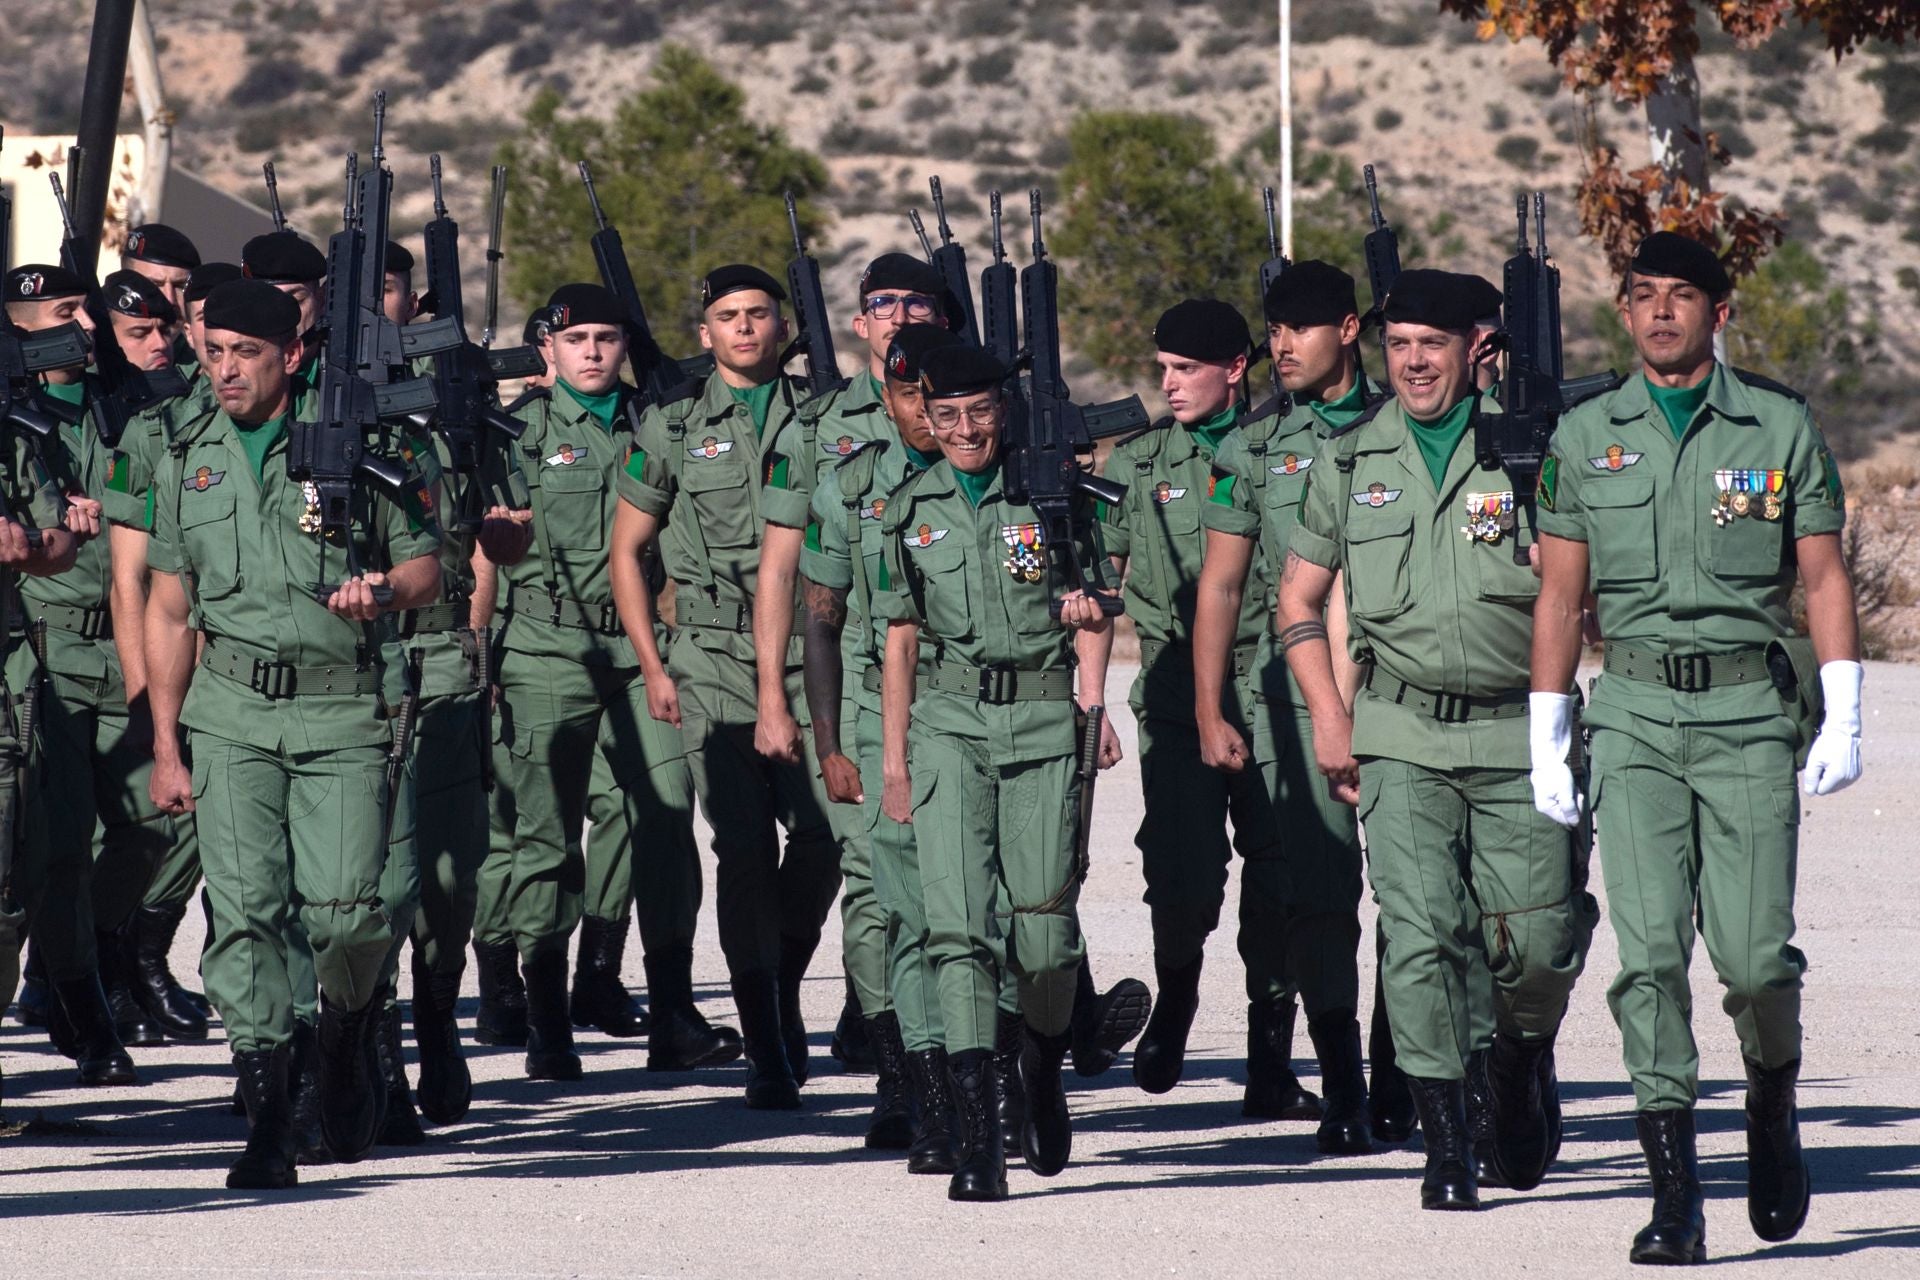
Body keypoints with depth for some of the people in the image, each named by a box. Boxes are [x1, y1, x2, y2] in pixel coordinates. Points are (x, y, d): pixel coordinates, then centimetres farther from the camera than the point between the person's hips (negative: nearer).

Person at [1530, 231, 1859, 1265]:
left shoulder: (1781, 427, 5)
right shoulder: (1585, 438, 9)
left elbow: (1824, 576, 6)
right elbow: (1560, 593, 13)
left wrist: (1843, 716, -3)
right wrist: (1545, 740, 10)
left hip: (1750, 708, -1)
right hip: (1636, 709, 1)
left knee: (1753, 953, -7)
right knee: (1649, 949, -10)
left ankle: (1773, 1101, 25)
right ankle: (1674, 1195, -9)